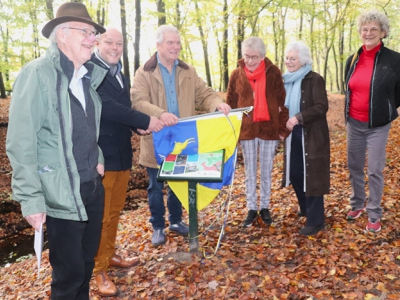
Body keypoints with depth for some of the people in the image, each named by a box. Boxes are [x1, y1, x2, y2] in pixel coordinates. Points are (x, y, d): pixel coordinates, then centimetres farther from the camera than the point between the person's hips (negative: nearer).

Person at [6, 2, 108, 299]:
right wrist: (31, 199, -18)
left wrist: (97, 160, 10)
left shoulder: (87, 76, 9)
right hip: (61, 193, -7)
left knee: (88, 260, 20)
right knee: (69, 271, 8)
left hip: (93, 186, 7)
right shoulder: (37, 74, -14)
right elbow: (21, 143, -16)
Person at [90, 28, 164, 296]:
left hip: (122, 154, 8)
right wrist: (145, 120, -22)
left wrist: (139, 126, 1)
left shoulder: (121, 76, 17)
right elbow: (106, 106, -23)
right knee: (100, 216, 2)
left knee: (115, 211, 18)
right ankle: (99, 269, 17)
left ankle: (110, 255, 35)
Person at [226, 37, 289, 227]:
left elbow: (282, 101, -1)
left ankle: (265, 207, 26)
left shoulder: (273, 72, -2)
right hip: (246, 130, 1)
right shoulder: (236, 74, 1)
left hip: (269, 128, -1)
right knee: (250, 172, 9)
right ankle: (251, 208, 22)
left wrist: (283, 127, -6)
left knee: (266, 171, 10)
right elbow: (231, 105, 4)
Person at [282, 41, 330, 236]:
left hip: (312, 136, -7)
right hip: (293, 135, 7)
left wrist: (298, 118, -26)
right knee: (295, 173, 14)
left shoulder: (314, 79, -12)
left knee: (312, 175, -2)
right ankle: (306, 208, 35)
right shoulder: (286, 80, 9)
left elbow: (321, 107, -19)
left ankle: (315, 220, 8)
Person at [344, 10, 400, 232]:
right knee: (354, 167, 14)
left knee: (375, 171, 0)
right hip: (354, 123, 5)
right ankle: (357, 204, 32)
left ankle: (374, 215, 14)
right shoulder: (352, 60, 5)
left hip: (377, 125, -4)